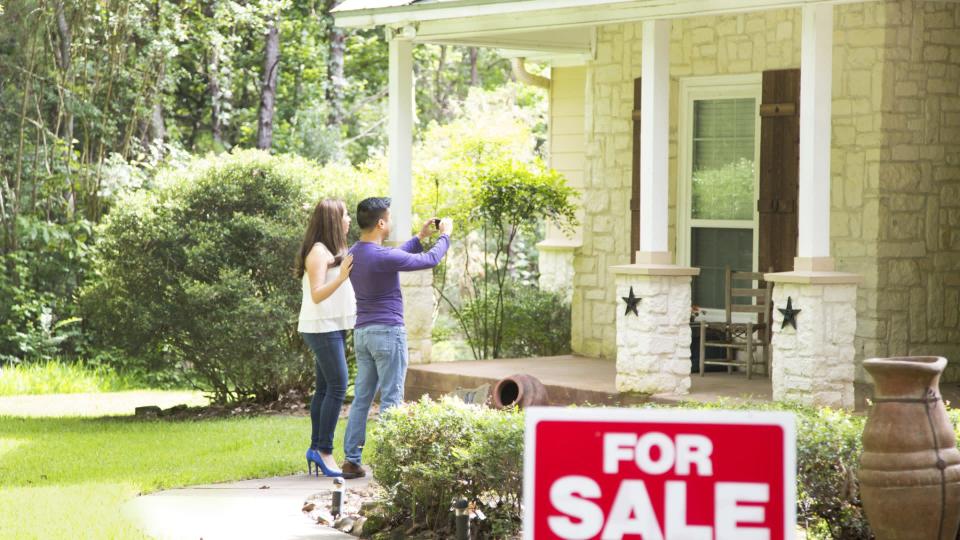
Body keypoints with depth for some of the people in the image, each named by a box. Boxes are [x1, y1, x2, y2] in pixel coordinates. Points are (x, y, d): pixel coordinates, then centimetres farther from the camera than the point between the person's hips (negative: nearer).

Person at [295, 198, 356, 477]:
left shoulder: (334, 250, 16)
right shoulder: (318, 252, -13)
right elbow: (317, 294, -20)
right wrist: (341, 277, -33)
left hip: (333, 327, 10)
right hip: (322, 327, -10)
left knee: (325, 388, 8)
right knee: (337, 386, -14)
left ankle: (316, 448, 10)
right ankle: (324, 450, -13)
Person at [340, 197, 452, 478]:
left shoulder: (354, 253, 7)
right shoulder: (383, 257, -18)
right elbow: (430, 260, -8)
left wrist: (420, 237, 27)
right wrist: (445, 235, 10)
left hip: (362, 333, 8)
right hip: (388, 332, -8)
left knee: (361, 398, 10)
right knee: (390, 399, -3)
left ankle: (351, 460, 9)